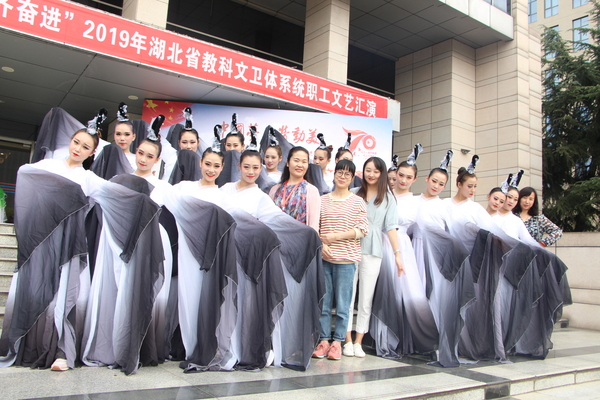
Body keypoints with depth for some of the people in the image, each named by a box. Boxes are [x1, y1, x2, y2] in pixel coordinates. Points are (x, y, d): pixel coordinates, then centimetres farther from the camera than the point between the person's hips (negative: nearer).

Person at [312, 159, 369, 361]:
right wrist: (322, 244, -10)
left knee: (342, 303, 2)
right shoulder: (323, 200, 9)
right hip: (323, 257, 2)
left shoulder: (357, 202, 4)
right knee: (323, 301, 5)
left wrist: (335, 236, -10)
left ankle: (337, 342, 14)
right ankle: (324, 340, 16)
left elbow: (363, 230, -4)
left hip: (346, 259, -1)